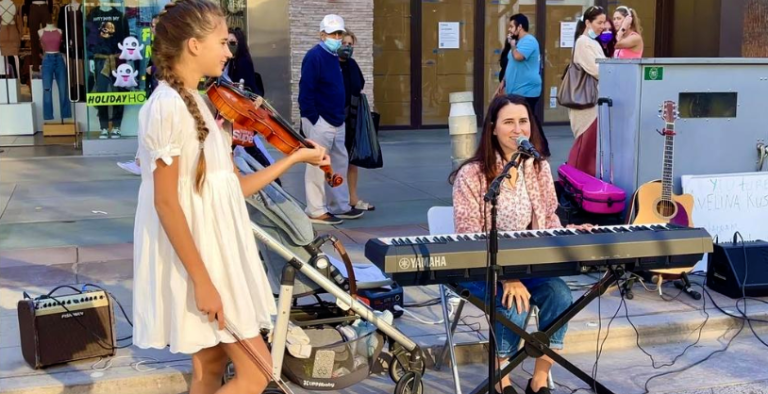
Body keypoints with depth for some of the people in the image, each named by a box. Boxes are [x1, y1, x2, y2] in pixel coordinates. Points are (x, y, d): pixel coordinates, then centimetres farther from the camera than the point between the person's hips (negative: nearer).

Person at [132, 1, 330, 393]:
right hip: (197, 262, -9)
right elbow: (166, 202, -21)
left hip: (216, 253, 9)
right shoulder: (167, 107, -18)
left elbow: (234, 187, 11)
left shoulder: (200, 103, 11)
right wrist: (202, 281, -22)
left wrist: (296, 157, 12)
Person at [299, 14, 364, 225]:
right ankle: (316, 211, 2)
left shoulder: (333, 56, 15)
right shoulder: (314, 56, -13)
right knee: (318, 166, -4)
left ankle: (340, 206, 23)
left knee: (340, 163, 14)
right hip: (319, 121, -9)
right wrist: (313, 119, -20)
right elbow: (305, 91, -18)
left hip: (336, 121, 10)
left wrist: (340, 116, 15)